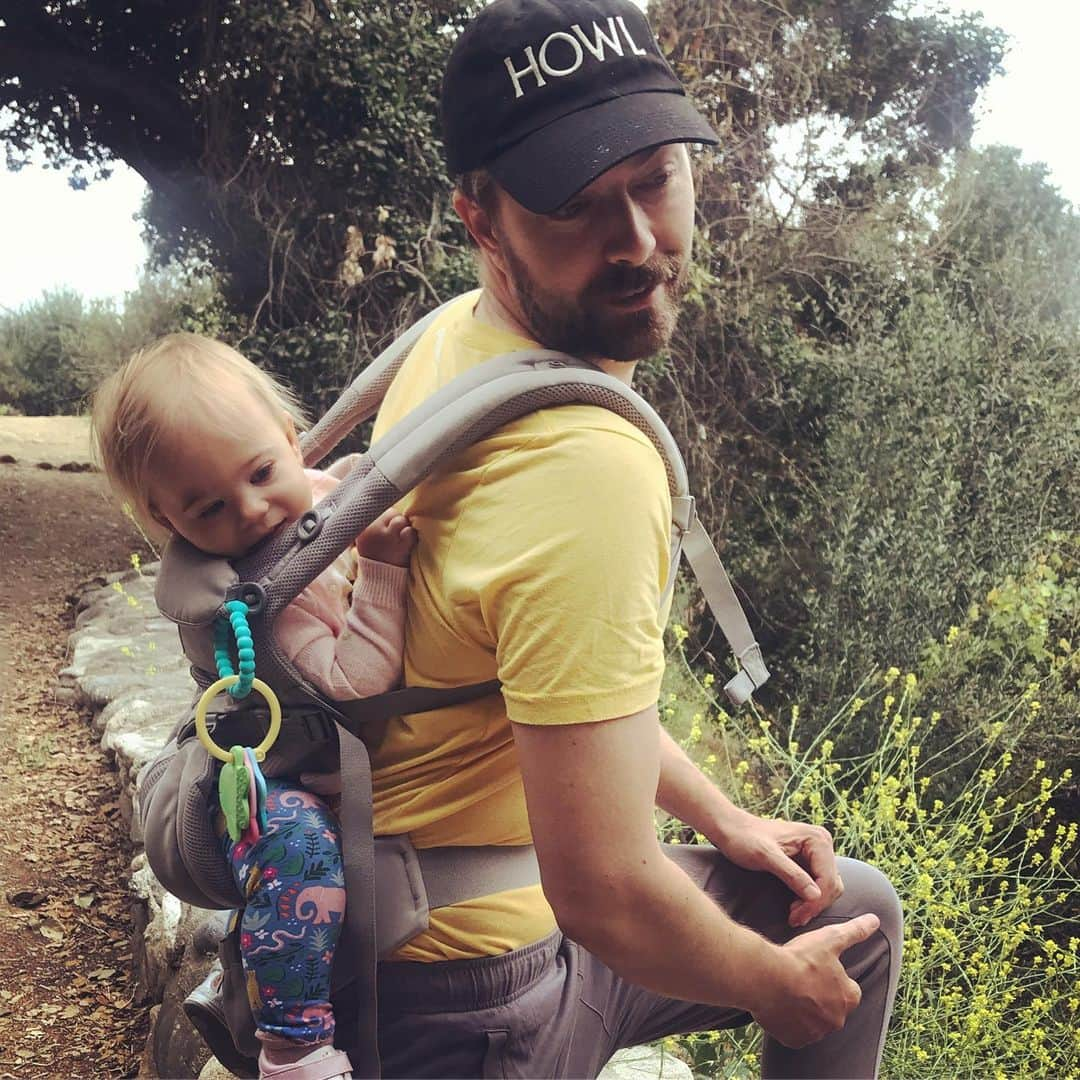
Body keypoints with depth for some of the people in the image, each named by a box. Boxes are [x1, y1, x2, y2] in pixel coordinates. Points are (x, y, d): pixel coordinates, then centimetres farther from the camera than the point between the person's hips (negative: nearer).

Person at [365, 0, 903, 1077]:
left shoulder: (451, 336, -3)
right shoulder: (588, 471, -33)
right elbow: (603, 891, -30)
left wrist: (718, 817, 10)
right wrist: (776, 983, -10)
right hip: (481, 992, -9)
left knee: (861, 913, 21)